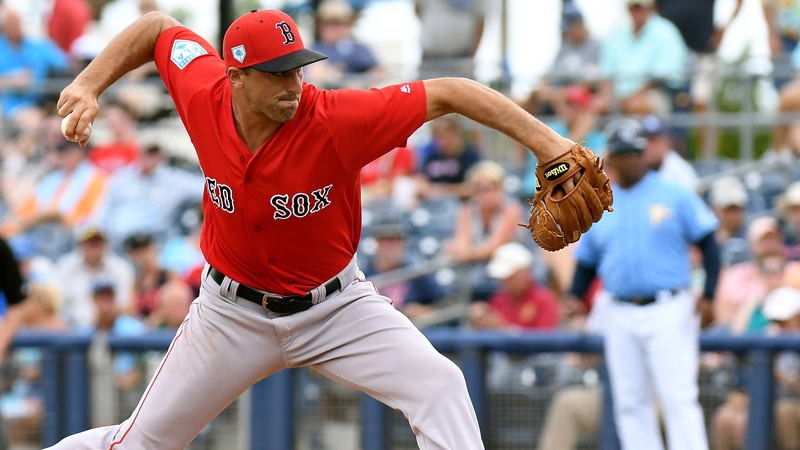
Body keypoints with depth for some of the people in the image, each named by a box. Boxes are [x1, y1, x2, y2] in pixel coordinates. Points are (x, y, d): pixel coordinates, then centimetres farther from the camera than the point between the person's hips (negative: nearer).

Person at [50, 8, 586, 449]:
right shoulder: (205, 97, -19)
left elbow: (449, 93, -27)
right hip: (235, 312, 2)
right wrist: (89, 84, -11)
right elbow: (159, 28, 1)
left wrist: (546, 142, -33)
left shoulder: (336, 120, -29)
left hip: (336, 306, -1)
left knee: (439, 385, -22)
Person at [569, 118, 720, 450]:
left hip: (668, 312, -4)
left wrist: (708, 294, -12)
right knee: (630, 404, 5)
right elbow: (586, 261, 17)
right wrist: (574, 299, -1)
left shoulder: (675, 195, 2)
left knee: (679, 398, -11)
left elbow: (708, 243, 0)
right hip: (619, 316, 4)